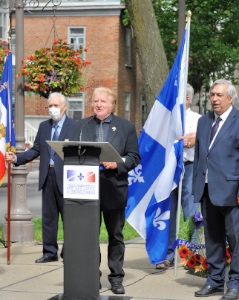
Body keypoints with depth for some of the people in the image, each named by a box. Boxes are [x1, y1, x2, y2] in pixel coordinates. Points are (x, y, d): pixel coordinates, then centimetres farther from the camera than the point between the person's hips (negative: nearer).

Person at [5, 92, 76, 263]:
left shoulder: (75, 126, -4)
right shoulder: (44, 126, 13)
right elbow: (36, 150, 12)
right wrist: (16, 158, 2)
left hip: (65, 177, -5)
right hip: (47, 177, 5)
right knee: (48, 216, 9)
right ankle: (50, 252, 16)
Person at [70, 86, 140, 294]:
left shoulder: (126, 127, 4)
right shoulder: (81, 126, 10)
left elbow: (134, 157, 1)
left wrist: (117, 164, -15)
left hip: (114, 189, -2)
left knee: (115, 235, 6)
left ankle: (116, 278, 12)